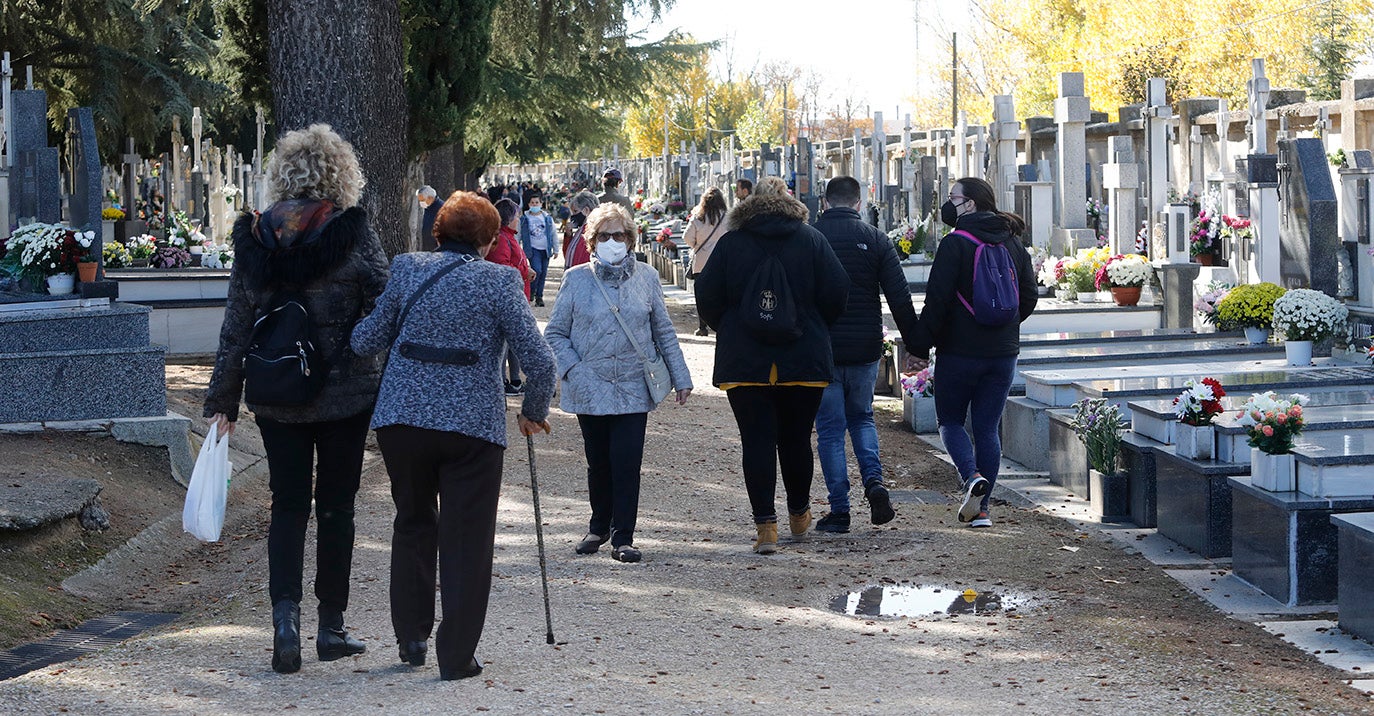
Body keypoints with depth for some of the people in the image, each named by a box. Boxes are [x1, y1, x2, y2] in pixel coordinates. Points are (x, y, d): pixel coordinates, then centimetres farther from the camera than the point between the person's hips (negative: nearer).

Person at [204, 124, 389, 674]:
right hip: (345, 395, -2)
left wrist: (221, 400, 7)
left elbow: (236, 325, 2)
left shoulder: (254, 237, 0)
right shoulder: (353, 233, -10)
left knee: (288, 504, 11)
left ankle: (285, 611, -8)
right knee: (335, 505, 9)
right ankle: (331, 626, 15)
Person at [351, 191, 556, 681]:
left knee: (413, 524, 22)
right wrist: (533, 412, 8)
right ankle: (457, 654, 7)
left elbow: (365, 341, 8)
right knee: (466, 539, 6)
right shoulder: (499, 280, -5)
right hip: (472, 423, -3)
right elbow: (538, 359, -8)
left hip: (402, 419, 3)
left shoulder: (407, 269, 3)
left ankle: (411, 637, 27)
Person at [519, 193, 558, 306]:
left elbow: (553, 234, 14)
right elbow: (518, 235, 5)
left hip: (545, 250, 3)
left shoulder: (548, 218, 8)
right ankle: (531, 291, 2)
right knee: (537, 270, -19)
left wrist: (555, 250, 13)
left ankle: (539, 296, 15)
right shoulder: (524, 219, 1)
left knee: (543, 273, 4)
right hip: (532, 249, -3)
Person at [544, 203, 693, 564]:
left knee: (627, 462, -7)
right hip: (590, 388, 0)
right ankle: (599, 527, 29)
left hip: (633, 388, 0)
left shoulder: (646, 278, 4)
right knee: (598, 463, 10)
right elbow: (555, 333, 6)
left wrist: (680, 378, 8)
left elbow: (664, 331, 11)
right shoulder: (576, 279, 1)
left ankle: (623, 537, 0)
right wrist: (572, 369, -9)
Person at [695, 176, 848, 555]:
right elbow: (837, 293, -3)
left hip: (744, 362, -1)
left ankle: (765, 525, -7)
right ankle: (799, 514, 28)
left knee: (757, 441, 0)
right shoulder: (812, 240, 0)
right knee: (796, 438, 14)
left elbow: (707, 297, -1)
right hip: (804, 361, 1)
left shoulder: (730, 243, -1)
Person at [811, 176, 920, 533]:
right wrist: (915, 344, 4)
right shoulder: (876, 240, 0)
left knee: (830, 429, 7)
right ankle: (874, 480, -2)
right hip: (866, 351, 2)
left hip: (820, 353, -2)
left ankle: (839, 510, 4)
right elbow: (900, 299, -3)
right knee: (861, 418, 22)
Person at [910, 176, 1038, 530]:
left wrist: (919, 346, -6)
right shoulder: (1013, 244, 7)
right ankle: (981, 508, 7)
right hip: (1003, 354, 5)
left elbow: (937, 301, -14)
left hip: (959, 351, -5)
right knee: (988, 427, 9)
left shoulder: (955, 245, -12)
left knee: (950, 420, 10)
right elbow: (1029, 296, 11)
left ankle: (971, 477, -16)